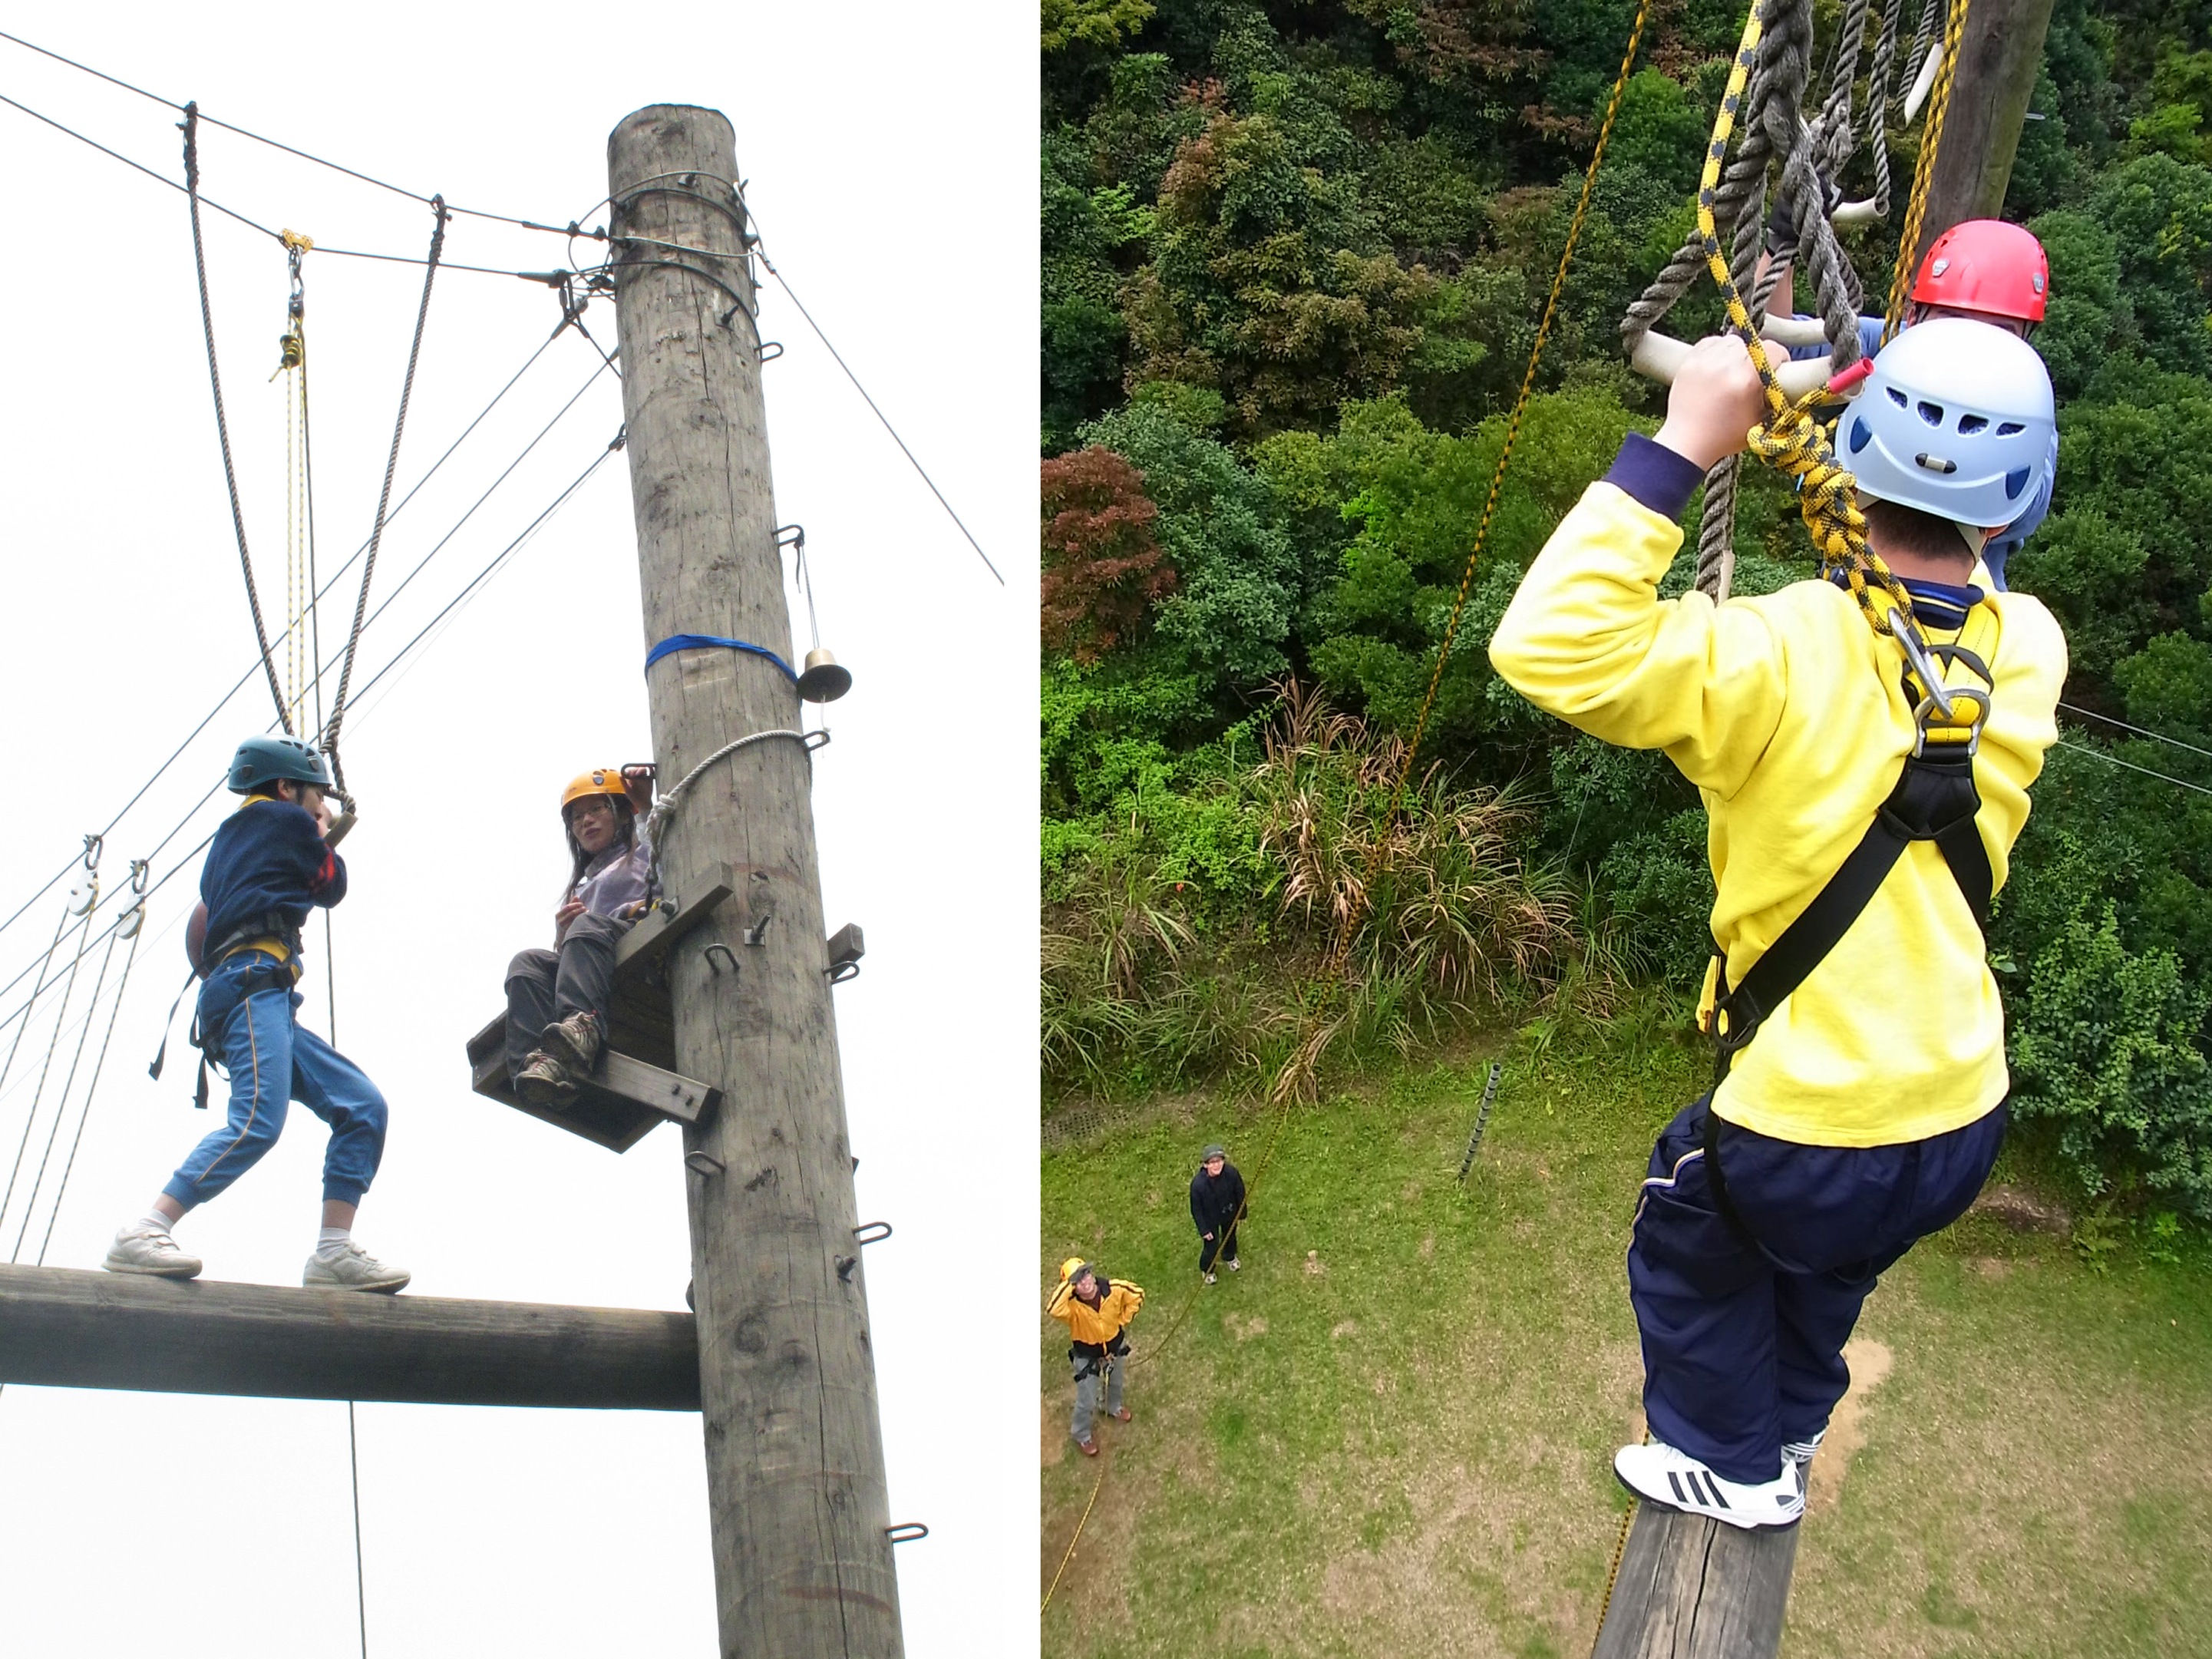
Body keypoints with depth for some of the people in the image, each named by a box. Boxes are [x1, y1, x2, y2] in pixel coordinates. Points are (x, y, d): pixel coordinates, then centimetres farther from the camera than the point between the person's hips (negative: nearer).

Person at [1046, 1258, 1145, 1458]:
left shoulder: (1114, 1289, -29)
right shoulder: (1071, 1305, -37)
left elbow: (1137, 1296, -9)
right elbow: (1053, 1310, -62)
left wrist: (1122, 1321, -8)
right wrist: (1068, 1284, -54)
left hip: (1115, 1348, 3)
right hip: (1087, 1357, -3)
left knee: (1115, 1383, 33)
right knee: (1087, 1402, 13)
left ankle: (1114, 1408, 67)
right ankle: (1082, 1435, 44)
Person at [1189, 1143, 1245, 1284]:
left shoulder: (1231, 1172, -31)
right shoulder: (1198, 1184, -37)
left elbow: (1240, 1192, -10)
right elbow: (1196, 1209, -21)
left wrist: (1242, 1212, 3)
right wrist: (1204, 1230, -12)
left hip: (1229, 1214, 3)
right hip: (1210, 1219, -3)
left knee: (1230, 1237, 30)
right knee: (1211, 1247, 14)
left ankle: (1230, 1257, 64)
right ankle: (1207, 1270, 48)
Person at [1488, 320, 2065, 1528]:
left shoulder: (1789, 658, -27)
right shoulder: (2029, 652, -7)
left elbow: (1548, 649, -36)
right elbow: (1951, 585, 17)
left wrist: (1678, 448, -30)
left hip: (1807, 1135, -6)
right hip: (1962, 1122, 6)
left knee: (1689, 1246, 28)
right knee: (1828, 1259, 37)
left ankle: (1737, 1462, 44)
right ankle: (1792, 1424, 60)